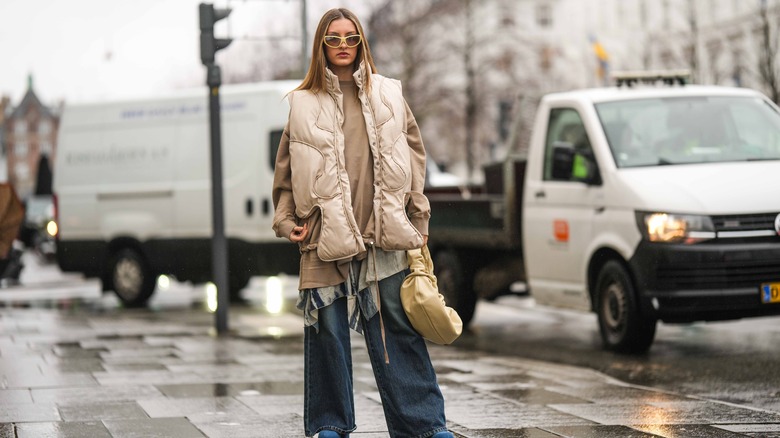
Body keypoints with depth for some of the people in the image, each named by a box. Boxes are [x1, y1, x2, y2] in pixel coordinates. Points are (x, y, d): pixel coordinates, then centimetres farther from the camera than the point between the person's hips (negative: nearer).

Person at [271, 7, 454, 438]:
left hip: (384, 235, 1)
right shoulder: (304, 104, 8)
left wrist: (418, 219, 9)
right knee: (327, 330, 3)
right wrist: (286, 219, 3)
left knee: (399, 330, 0)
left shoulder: (388, 96, 11)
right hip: (326, 236, -1)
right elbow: (287, 170, 12)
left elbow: (414, 157, 13)